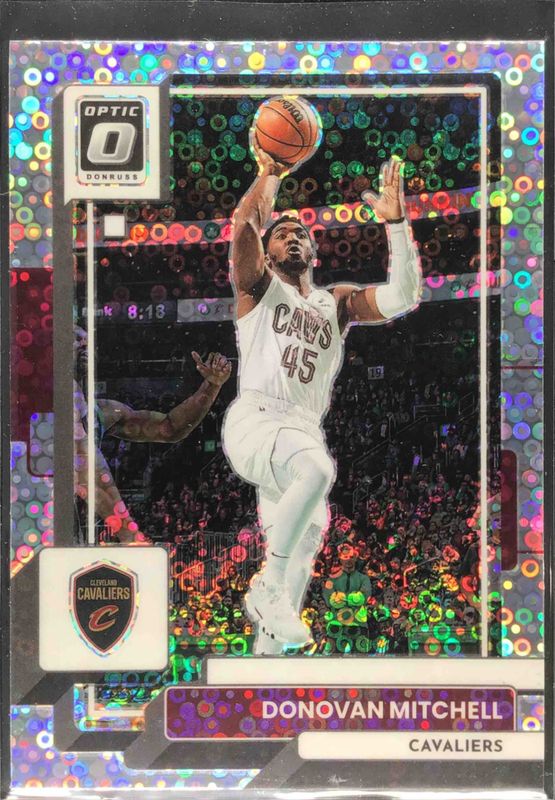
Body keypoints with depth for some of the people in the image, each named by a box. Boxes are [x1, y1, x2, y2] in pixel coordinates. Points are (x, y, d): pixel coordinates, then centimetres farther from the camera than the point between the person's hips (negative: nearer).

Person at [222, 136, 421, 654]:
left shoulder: (337, 302, 22)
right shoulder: (258, 289, 12)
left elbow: (402, 297, 6)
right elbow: (244, 223, -7)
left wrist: (394, 222, 1)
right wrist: (270, 174, 8)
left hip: (303, 431, 5)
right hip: (254, 418, -5)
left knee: (305, 540, 1)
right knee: (317, 470, -34)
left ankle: (269, 642, 14)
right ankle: (268, 591, -21)